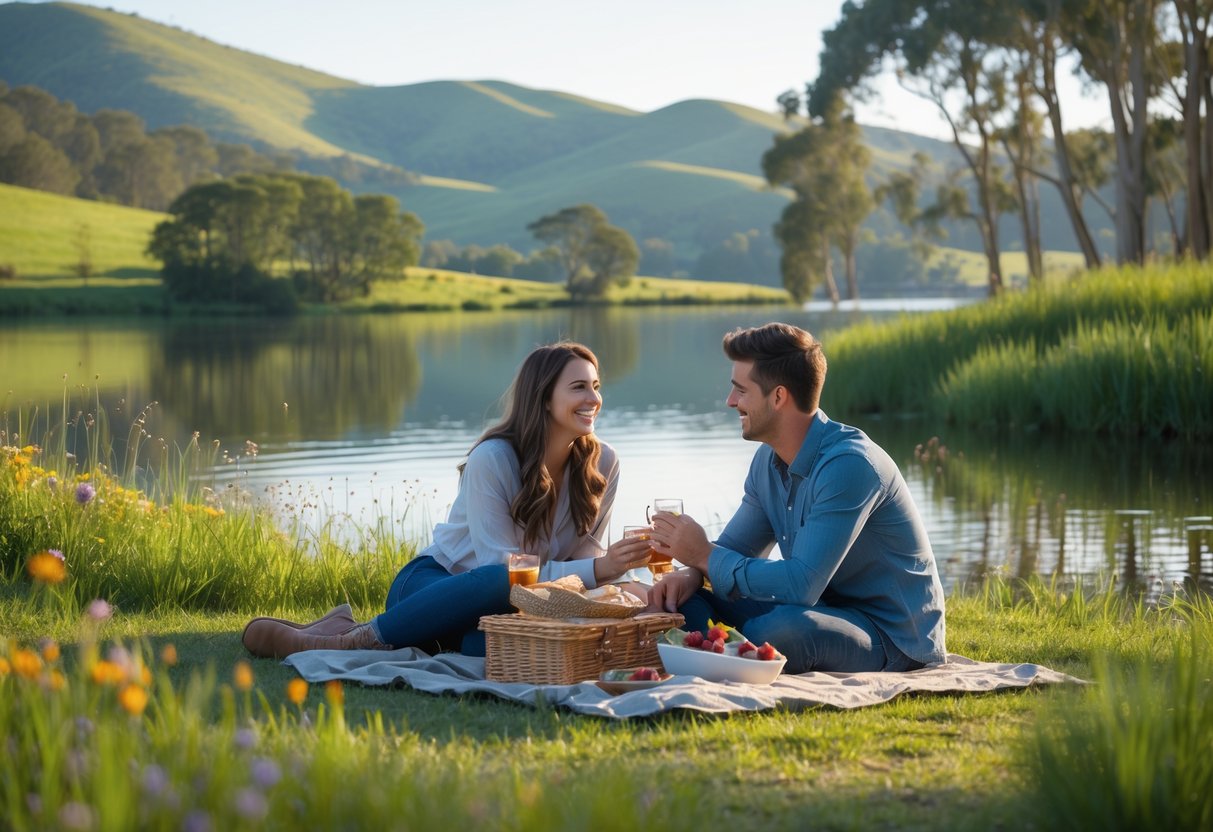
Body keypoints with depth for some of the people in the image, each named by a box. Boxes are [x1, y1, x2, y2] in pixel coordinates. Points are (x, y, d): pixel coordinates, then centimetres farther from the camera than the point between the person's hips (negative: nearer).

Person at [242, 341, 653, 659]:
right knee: (504, 582, -41)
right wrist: (595, 569, -30)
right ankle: (354, 638, -27)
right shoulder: (492, 459, -18)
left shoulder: (602, 464, -4)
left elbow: (584, 554, 1)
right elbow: (502, 566, -22)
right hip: (434, 582, -4)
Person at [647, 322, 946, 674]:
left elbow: (799, 585, -31)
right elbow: (732, 552, 11)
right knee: (684, 594, -4)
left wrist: (704, 554, -20)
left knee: (775, 630, -36)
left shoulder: (848, 464, -24)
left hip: (892, 636, -8)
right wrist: (691, 572, -13)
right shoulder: (768, 461, 5)